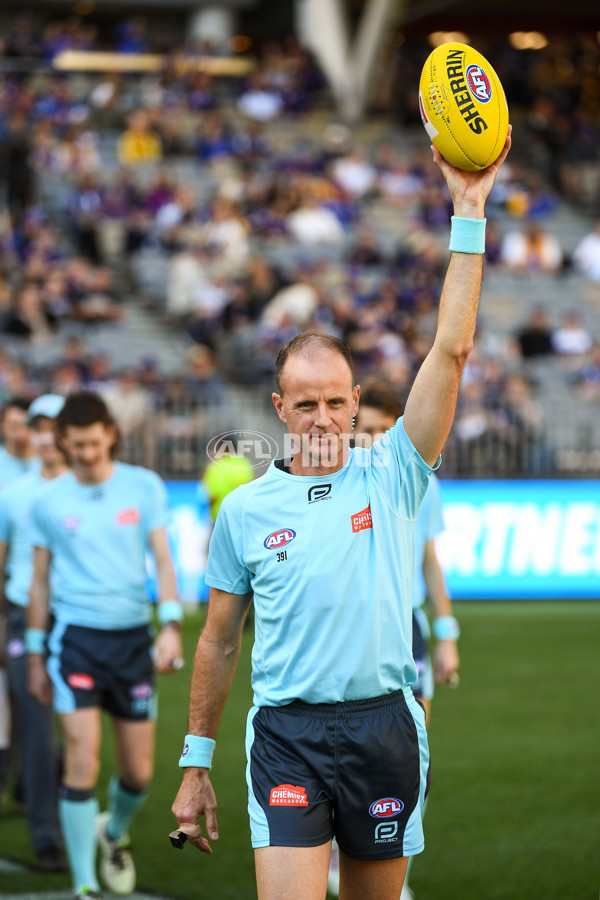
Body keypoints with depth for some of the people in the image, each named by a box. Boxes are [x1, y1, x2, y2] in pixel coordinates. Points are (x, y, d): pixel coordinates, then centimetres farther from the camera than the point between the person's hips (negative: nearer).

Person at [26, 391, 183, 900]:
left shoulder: (144, 486, 4)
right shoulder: (49, 502, 3)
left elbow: (163, 558, 1)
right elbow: (40, 580, 10)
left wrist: (171, 626, -12)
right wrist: (35, 656, 11)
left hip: (133, 637, 2)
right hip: (76, 636, -1)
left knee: (139, 772, 6)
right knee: (82, 764, -12)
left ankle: (114, 832, 39)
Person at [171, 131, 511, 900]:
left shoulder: (391, 476, 2)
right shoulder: (245, 509, 5)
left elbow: (451, 351, -6)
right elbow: (219, 641, 12)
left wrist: (468, 214, -10)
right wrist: (196, 763, 12)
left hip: (384, 727, 1)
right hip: (287, 733, -1)